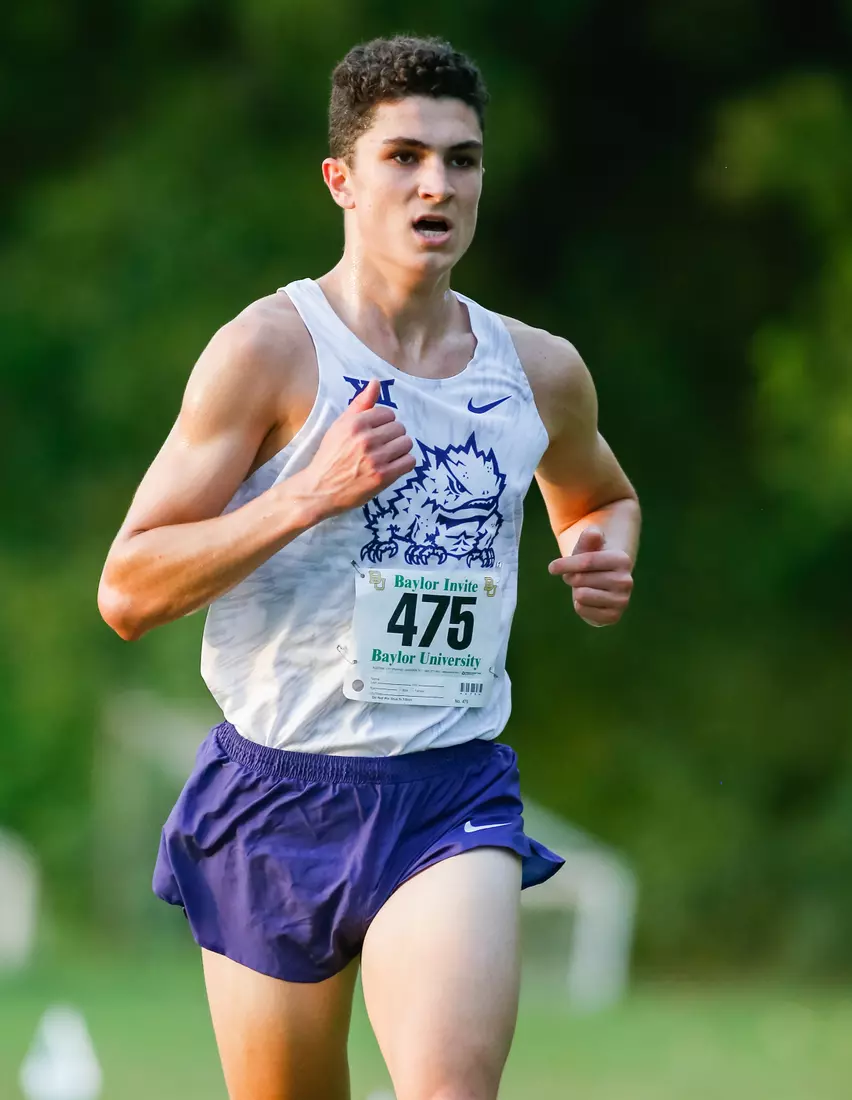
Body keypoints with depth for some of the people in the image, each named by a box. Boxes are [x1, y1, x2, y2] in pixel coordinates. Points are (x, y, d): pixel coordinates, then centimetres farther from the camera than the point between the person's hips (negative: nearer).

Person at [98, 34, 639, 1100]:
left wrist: (605, 556, 7)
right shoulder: (271, 350, -7)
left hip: (453, 800, 2)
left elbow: (601, 498, 32)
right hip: (278, 797, -2)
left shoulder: (540, 371, 8)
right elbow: (126, 591, -10)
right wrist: (314, 493, -20)